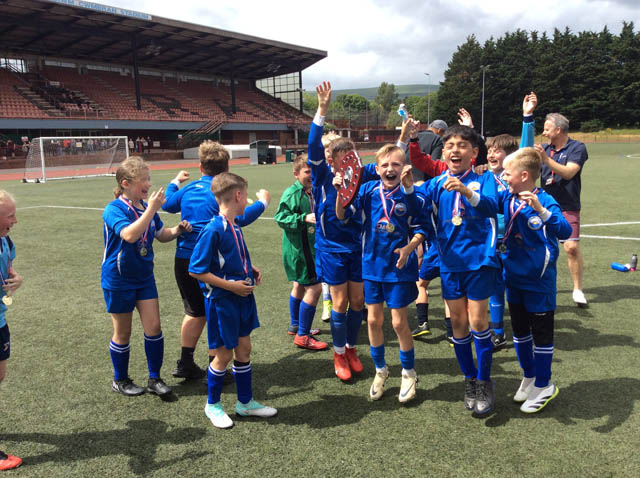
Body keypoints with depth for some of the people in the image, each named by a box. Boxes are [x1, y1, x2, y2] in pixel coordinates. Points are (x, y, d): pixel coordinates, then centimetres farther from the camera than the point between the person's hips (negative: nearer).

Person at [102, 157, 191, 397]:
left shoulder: (147, 207, 1)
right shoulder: (114, 210, -19)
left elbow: (161, 235, 13)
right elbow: (130, 235, -36)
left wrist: (177, 230, -7)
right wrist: (152, 209, -37)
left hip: (144, 277, 5)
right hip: (118, 280, -5)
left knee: (154, 327, 2)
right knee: (123, 333, 9)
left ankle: (155, 379, 18)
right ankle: (120, 380, 29)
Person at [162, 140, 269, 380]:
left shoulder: (189, 188, 9)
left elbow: (168, 204, 25)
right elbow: (240, 218, -21)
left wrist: (174, 183, 43)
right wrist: (262, 202, -7)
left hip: (183, 259, 6)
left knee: (195, 311, 20)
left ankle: (185, 364, 26)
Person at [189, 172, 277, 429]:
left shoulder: (235, 226, 5)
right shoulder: (214, 230, -21)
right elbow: (196, 270, -20)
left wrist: (251, 270, 4)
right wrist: (231, 285, -20)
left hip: (242, 297, 8)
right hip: (222, 301, -8)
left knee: (244, 349, 16)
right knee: (224, 354, 6)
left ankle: (245, 402, 32)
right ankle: (213, 405, 28)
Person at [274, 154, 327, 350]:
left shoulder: (312, 192, 8)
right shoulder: (292, 193, -17)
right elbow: (280, 217, -24)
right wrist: (304, 218, -31)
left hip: (308, 247, 10)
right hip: (298, 248, -10)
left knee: (300, 286, 21)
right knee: (314, 288, -10)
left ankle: (296, 325, 38)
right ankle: (302, 336, 0)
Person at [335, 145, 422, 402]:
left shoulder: (409, 193, -9)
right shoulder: (368, 190, -2)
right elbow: (343, 216, -5)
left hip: (399, 265, -3)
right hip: (372, 264, 3)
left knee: (399, 322, 4)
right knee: (374, 320, 10)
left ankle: (409, 373, 27)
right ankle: (380, 371, 31)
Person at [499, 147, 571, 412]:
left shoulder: (545, 201, -20)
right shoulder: (508, 198, -3)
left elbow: (564, 231, -33)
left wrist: (540, 210, -47)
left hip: (539, 280, -6)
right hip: (514, 277, 6)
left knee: (541, 331, 8)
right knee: (519, 329, 18)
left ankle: (544, 385, 26)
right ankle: (529, 377, 38)